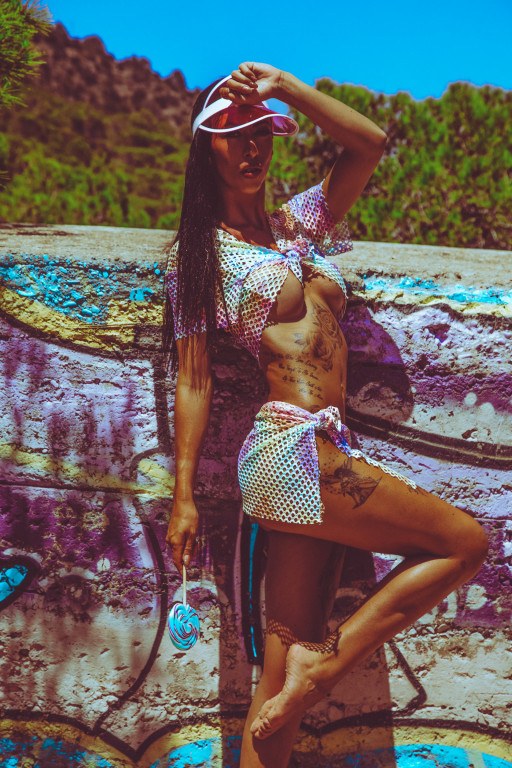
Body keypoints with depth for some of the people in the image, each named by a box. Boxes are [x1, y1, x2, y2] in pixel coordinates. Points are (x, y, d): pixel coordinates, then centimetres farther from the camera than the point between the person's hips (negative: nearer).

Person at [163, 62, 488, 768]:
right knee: (464, 540, -7)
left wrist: (281, 85, 8)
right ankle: (323, 665, -3)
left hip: (322, 453, 6)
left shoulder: (300, 222, 21)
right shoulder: (198, 251, 5)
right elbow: (193, 380, 0)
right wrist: (183, 497, -3)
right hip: (291, 445, -6)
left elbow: (370, 142, 10)